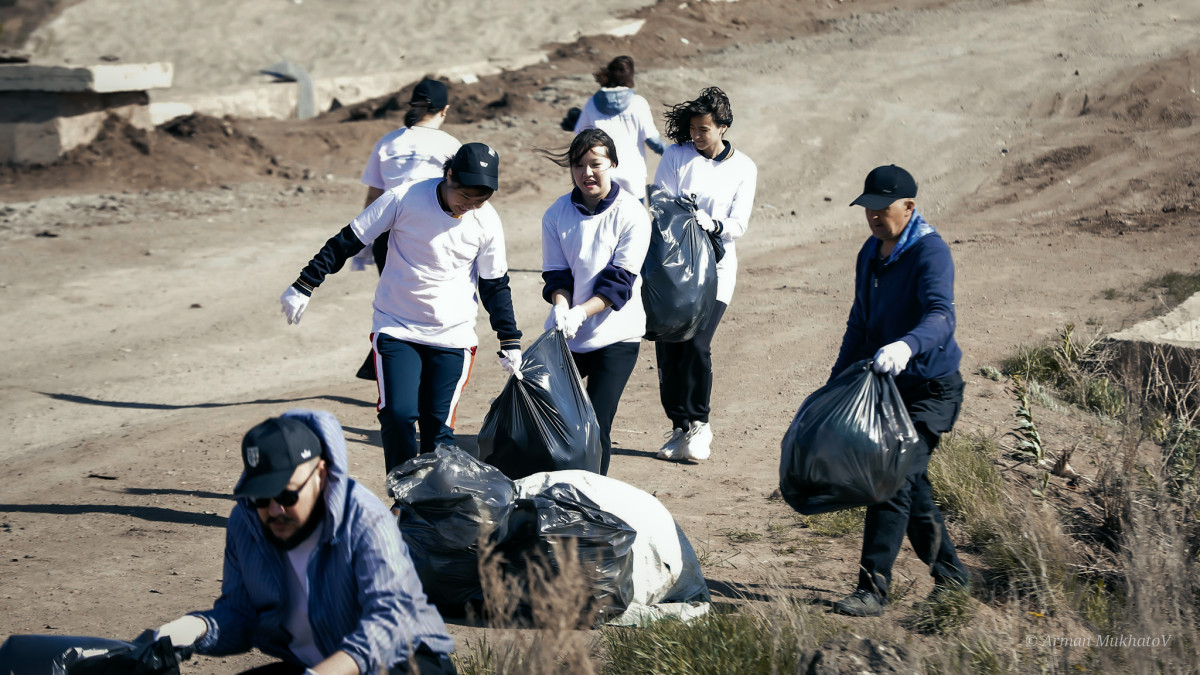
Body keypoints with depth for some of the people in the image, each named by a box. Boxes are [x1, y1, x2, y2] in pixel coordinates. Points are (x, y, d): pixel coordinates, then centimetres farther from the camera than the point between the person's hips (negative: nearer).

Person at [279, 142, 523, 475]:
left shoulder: (487, 221, -5)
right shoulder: (404, 199, -13)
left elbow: (495, 285, 8)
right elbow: (346, 242, -4)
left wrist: (510, 341, 8)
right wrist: (303, 287, -3)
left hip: (453, 336, 1)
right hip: (396, 330, -1)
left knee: (438, 426, 0)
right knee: (398, 415, -13)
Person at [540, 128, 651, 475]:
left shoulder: (632, 214, -10)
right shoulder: (557, 214, 0)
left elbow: (620, 280, -13)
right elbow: (556, 274, -1)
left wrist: (581, 312, -27)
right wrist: (561, 307, -23)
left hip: (616, 336, -3)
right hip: (565, 335, 4)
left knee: (597, 426, -8)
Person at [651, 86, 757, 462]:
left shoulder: (743, 169, 3)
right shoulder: (676, 156, 2)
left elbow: (738, 225, -2)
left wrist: (713, 225, -23)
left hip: (714, 266, -1)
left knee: (697, 346, -14)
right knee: (668, 349, -2)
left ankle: (698, 425, 3)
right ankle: (680, 428, 11)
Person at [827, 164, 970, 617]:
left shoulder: (930, 253, -18)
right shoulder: (871, 253, 9)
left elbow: (941, 317, -35)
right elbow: (860, 325, 19)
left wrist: (906, 346, -55)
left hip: (930, 389, -8)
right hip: (888, 387, 8)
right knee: (909, 484, 14)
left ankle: (872, 589, -16)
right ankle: (949, 573, 29)